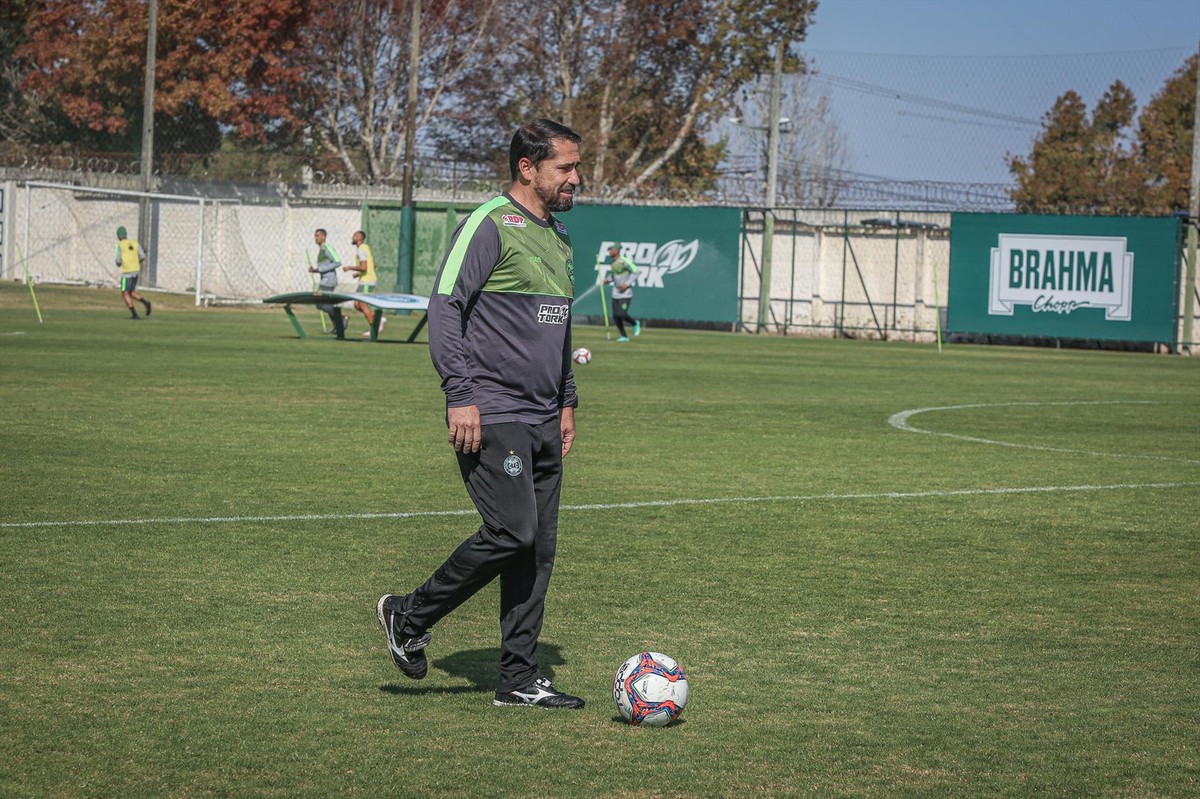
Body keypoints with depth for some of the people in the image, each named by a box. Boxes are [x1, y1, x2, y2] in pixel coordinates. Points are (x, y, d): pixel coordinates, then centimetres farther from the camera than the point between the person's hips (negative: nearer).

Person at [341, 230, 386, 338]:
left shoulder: (361, 250, -16)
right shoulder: (366, 247, 15)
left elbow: (363, 267, -26)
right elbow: (373, 265, 23)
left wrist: (350, 267, -14)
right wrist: (359, 273, 21)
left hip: (366, 281, -10)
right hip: (364, 280, 10)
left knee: (362, 304, -5)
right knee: (357, 304, 10)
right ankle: (379, 318, 10)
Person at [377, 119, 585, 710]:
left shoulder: (558, 239, 18)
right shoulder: (489, 226, -9)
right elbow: (444, 307, -14)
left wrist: (567, 402, 22)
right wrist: (461, 396, -19)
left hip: (542, 420, 9)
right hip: (491, 417, -8)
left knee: (539, 546, 5)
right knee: (512, 532, -15)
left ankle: (518, 678, 10)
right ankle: (411, 618, 4)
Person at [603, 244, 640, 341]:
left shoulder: (624, 261, -15)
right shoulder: (611, 262, 9)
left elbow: (634, 271, -14)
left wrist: (627, 284, -19)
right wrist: (607, 279, 4)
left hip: (625, 292, -8)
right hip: (616, 292, 8)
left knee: (622, 314, -15)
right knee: (615, 316, 3)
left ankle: (635, 323, 15)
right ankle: (623, 336, 14)